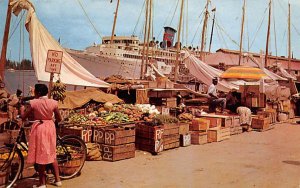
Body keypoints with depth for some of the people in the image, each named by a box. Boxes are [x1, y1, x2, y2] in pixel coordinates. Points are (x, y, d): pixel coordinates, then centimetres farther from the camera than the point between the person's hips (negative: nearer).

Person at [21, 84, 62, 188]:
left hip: (39, 128, -3)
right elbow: (59, 119, 3)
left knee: (40, 155, 5)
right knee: (52, 154, 16)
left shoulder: (34, 103, -11)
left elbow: (23, 117, -5)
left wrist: (22, 108, 14)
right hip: (50, 127, 4)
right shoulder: (53, 102, -3)